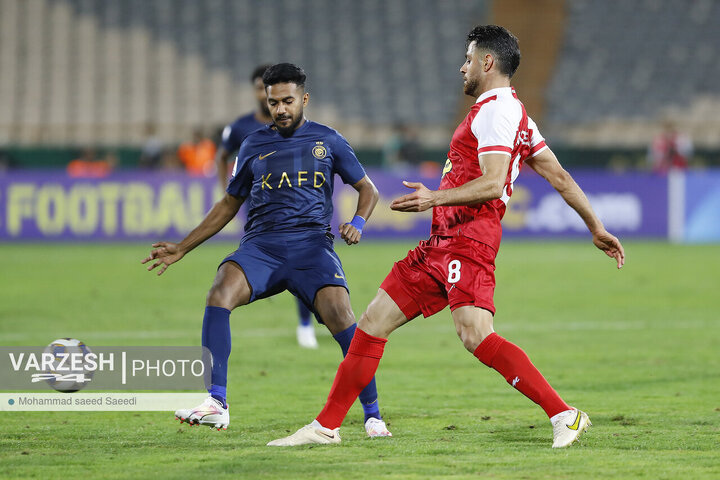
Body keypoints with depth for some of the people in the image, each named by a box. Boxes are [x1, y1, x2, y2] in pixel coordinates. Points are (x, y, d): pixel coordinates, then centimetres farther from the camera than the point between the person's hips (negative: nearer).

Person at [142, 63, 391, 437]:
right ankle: (216, 403, -32)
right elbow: (229, 204, 27)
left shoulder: (326, 140, 12)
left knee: (339, 313, -26)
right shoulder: (254, 146, 18)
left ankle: (372, 414, -13)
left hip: (311, 244, -2)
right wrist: (182, 248, 23)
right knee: (220, 292, -29)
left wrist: (357, 222, -4)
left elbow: (367, 188, 18)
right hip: (260, 245, 2)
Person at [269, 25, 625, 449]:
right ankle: (326, 427, 16)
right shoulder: (511, 112, 22)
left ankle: (564, 416, -25)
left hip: (469, 239, -11)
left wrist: (436, 198, -28)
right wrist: (597, 228, 23)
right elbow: (561, 178, 21)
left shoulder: (497, 109, -9)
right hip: (442, 243, 11)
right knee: (373, 322, 9)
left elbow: (492, 184, -21)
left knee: (476, 335, -26)